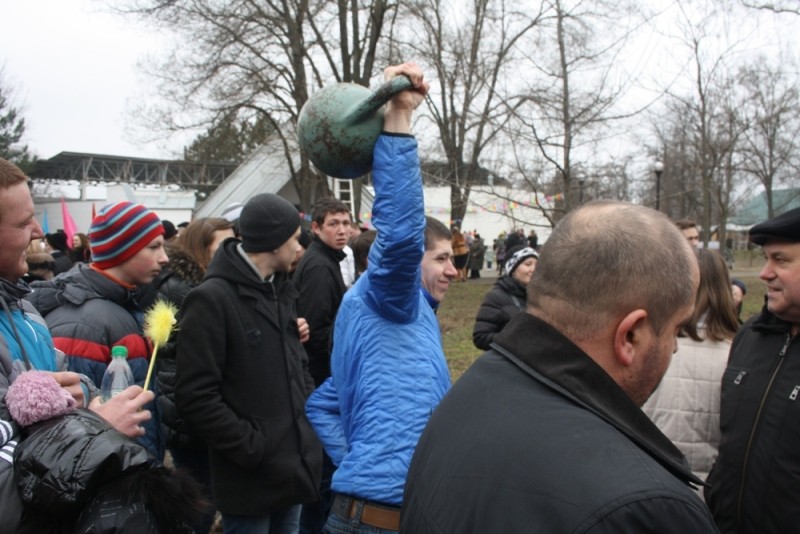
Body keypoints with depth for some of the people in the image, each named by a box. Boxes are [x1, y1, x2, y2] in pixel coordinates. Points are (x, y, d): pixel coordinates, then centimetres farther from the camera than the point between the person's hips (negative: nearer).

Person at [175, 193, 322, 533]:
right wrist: (254, 449, -18)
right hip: (251, 477, -7)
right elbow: (196, 398, -19)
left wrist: (311, 418, 5)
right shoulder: (212, 298, -15)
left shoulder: (280, 291, 11)